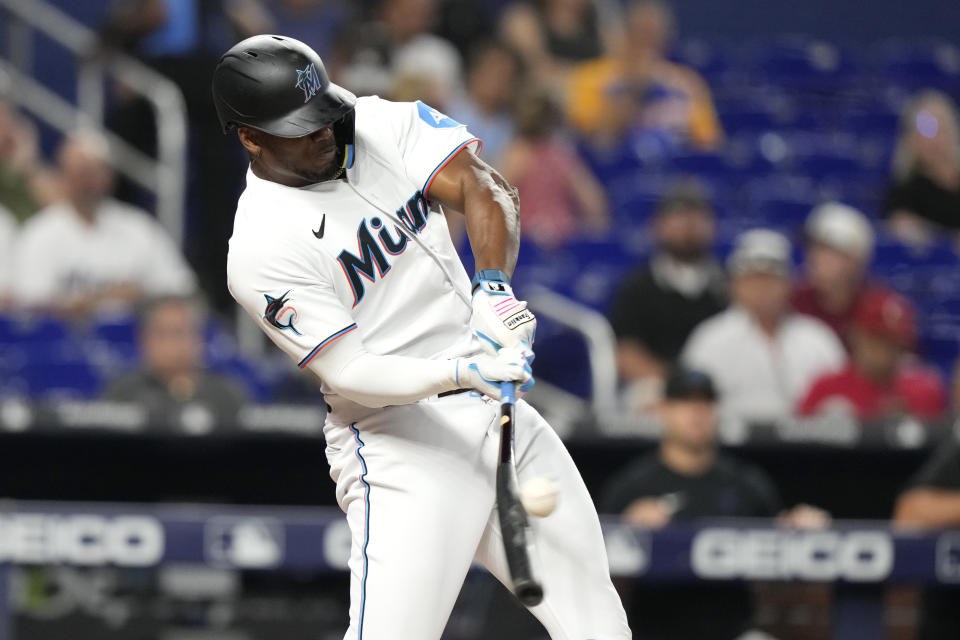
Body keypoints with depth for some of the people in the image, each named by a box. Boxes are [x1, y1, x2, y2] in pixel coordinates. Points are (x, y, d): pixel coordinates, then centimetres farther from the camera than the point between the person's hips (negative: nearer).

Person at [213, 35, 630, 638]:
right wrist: (463, 372, -33)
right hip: (401, 445, -7)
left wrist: (494, 287, -23)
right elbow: (350, 374, -18)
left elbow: (484, 188, -5)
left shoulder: (384, 124, 4)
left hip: (498, 409, 7)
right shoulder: (260, 250, -14)